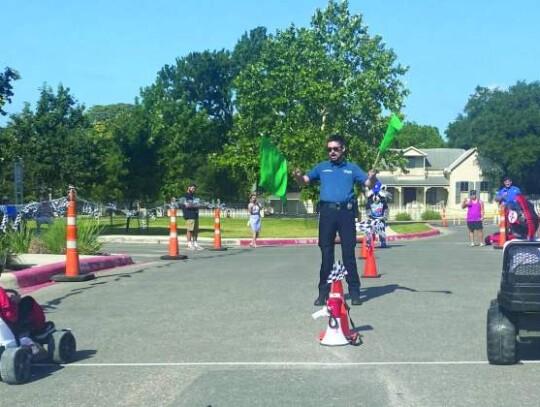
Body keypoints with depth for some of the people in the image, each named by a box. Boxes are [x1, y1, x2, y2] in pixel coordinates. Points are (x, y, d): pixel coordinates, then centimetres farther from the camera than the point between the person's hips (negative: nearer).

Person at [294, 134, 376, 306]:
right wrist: (298, 176, -13)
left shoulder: (352, 168, 13)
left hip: (346, 212, -1)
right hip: (327, 212, 1)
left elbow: (369, 184, 7)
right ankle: (323, 293, 8)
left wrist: (372, 177, -16)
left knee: (349, 253, 1)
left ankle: (354, 292, 6)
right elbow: (304, 181, 10)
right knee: (326, 254, 3)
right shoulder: (322, 167, 15)